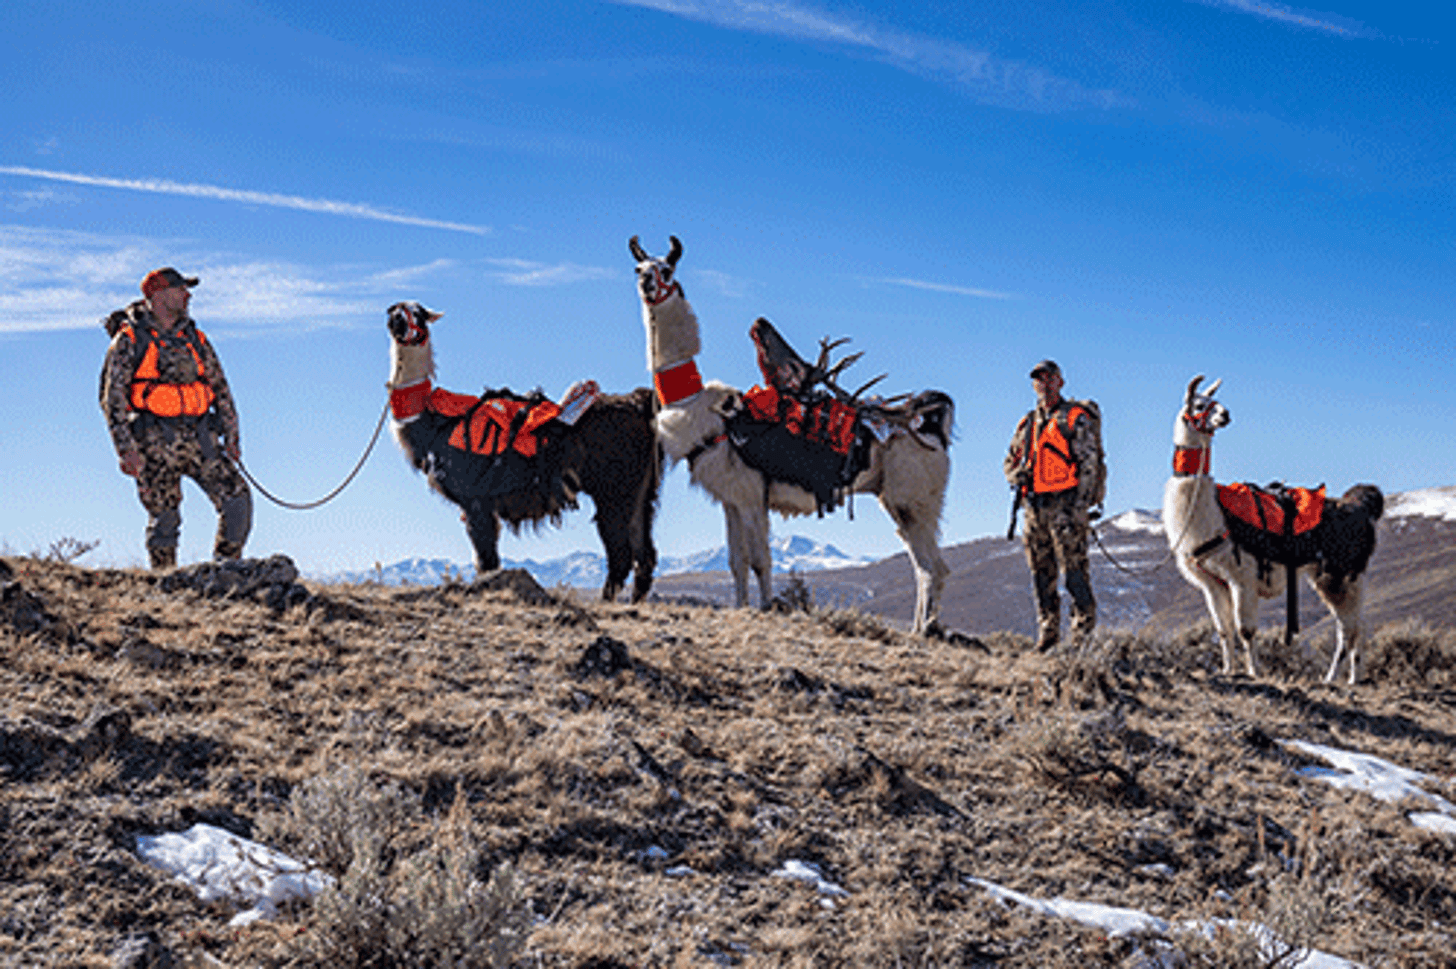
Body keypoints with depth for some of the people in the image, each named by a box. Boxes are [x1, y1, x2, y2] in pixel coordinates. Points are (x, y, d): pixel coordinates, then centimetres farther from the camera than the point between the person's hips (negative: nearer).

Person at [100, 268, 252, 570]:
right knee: (164, 520, -1)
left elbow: (220, 387, 18)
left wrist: (231, 436, 9)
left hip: (199, 439, 4)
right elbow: (112, 397, -6)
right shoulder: (130, 340, -2)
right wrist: (126, 450, -15)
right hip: (156, 444, -4)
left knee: (238, 500, -7)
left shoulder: (194, 338, 14)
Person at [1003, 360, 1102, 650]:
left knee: (1074, 569, -10)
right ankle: (1048, 634, 12)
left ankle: (1085, 630, -5)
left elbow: (1089, 463, -6)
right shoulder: (1028, 423, 18)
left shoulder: (1076, 418, 0)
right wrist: (1017, 476, 1)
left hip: (1066, 501, -6)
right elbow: (1009, 461, 26)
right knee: (1041, 572, 6)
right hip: (1035, 504, 6)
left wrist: (1081, 506, -14)